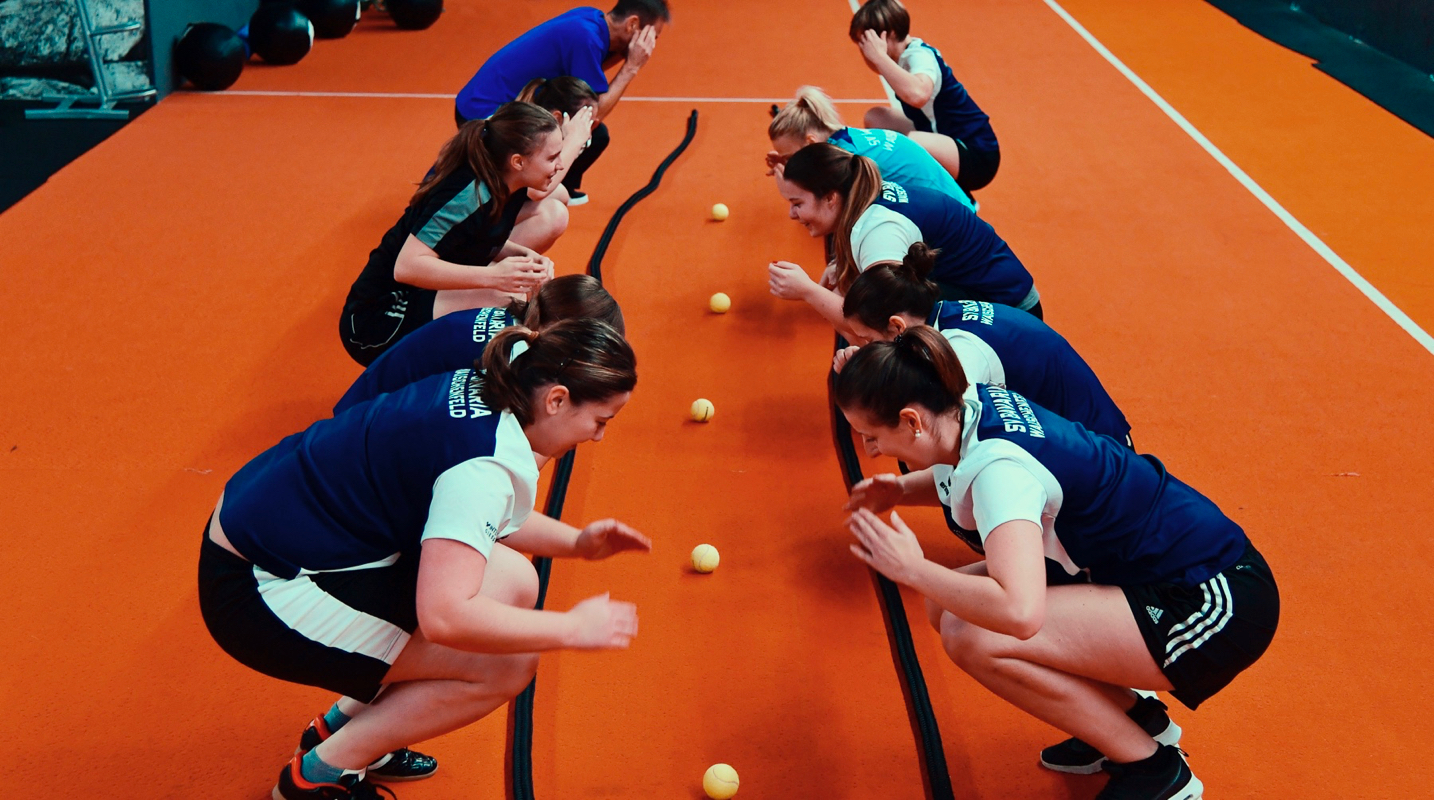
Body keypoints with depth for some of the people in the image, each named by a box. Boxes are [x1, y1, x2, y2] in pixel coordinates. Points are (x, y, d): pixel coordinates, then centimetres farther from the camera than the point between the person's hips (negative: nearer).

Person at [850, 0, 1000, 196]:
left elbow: (917, 94, -43)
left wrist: (879, 56, -34)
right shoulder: (908, 53, 4)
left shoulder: (920, 56, -23)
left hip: (977, 157, -9)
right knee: (875, 118, 9)